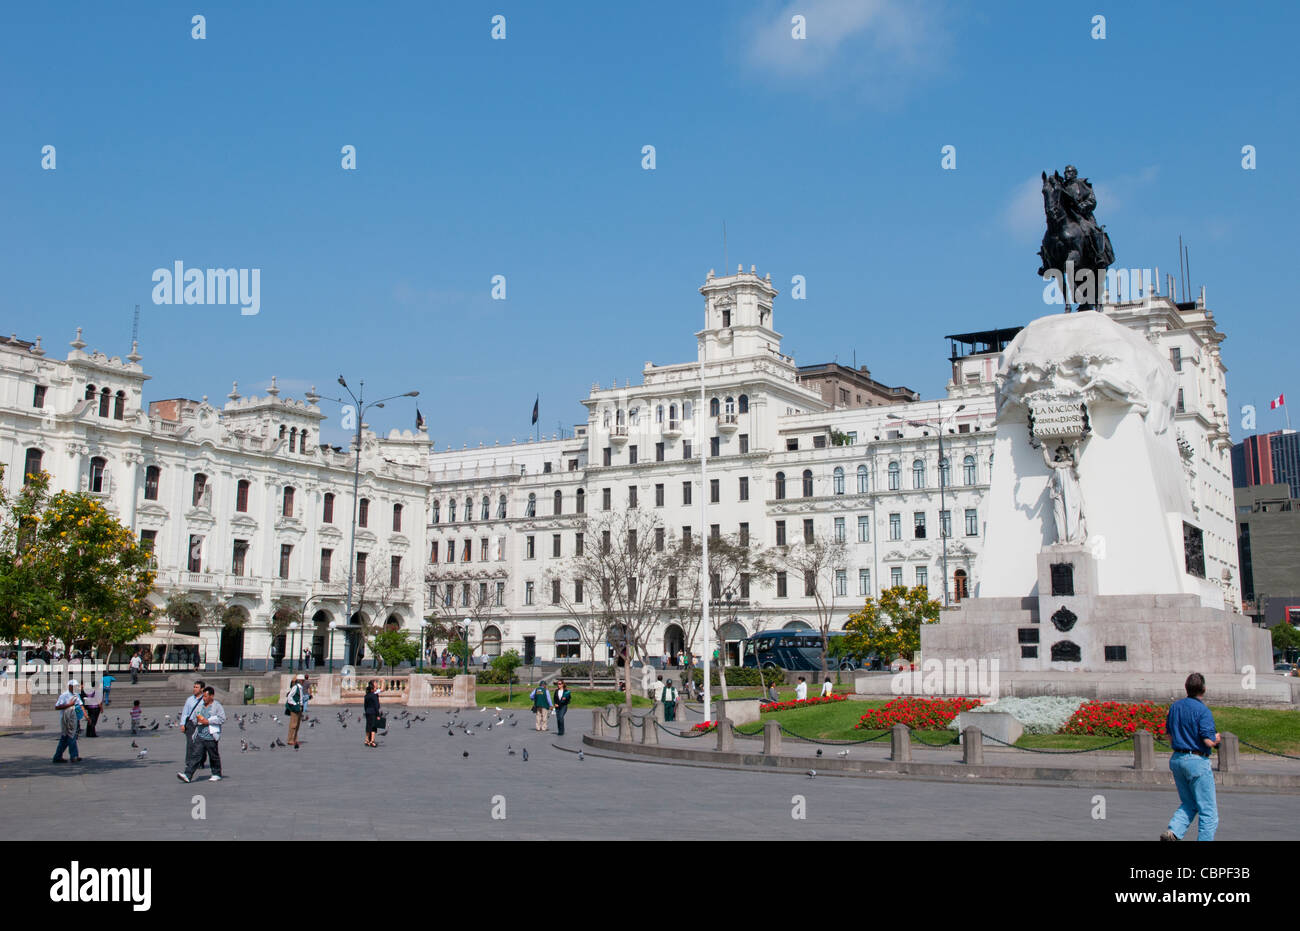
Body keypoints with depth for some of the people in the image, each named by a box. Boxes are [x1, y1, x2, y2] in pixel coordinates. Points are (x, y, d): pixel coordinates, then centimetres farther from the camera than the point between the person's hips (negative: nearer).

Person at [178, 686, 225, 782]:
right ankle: (187, 775, -8)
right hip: (200, 736, 5)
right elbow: (195, 717, 25)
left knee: (214, 756, 7)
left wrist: (207, 721, -16)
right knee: (195, 755, -2)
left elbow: (222, 719, -15)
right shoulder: (200, 706, 13)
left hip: (211, 737, -5)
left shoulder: (217, 706, -6)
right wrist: (198, 719, 0)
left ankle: (216, 774, 20)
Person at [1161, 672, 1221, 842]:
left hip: (1176, 759, 7)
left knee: (1189, 804, 18)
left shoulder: (1174, 706, 8)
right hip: (1197, 761, -7)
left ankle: (1173, 831, -4)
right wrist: (1216, 739, 2)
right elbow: (1208, 741, -18)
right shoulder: (1203, 711, -14)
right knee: (1208, 811, 4)